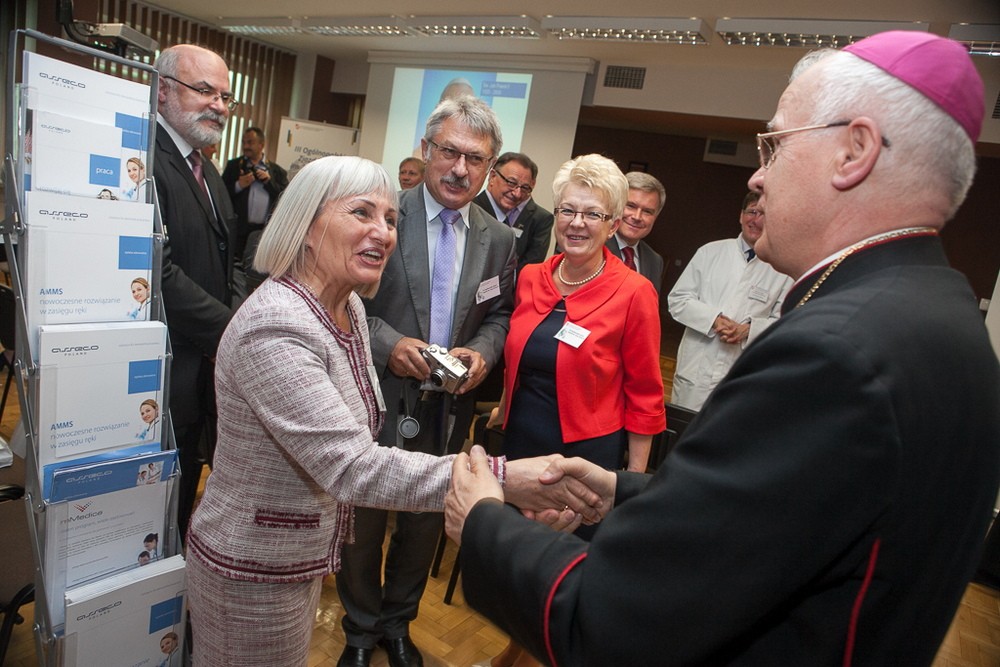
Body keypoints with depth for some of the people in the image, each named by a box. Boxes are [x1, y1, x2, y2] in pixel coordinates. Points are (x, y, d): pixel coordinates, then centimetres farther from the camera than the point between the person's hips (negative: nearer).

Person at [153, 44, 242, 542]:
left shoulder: (206, 170, 16)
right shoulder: (144, 160, -16)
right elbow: (159, 272, -24)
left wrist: (233, 320, 1)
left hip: (208, 366, 9)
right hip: (167, 371, -9)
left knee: (184, 496, 23)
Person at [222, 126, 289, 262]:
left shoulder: (276, 170, 9)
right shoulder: (233, 165, 9)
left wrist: (269, 181, -9)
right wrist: (238, 185, -12)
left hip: (267, 230, 0)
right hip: (239, 229, 0)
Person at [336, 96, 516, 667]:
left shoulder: (499, 239, 1)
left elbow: (500, 313, 9)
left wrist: (483, 352, -10)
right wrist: (386, 342, -22)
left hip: (450, 411, 3)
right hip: (379, 401, -3)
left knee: (425, 524, 20)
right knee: (363, 522, 16)